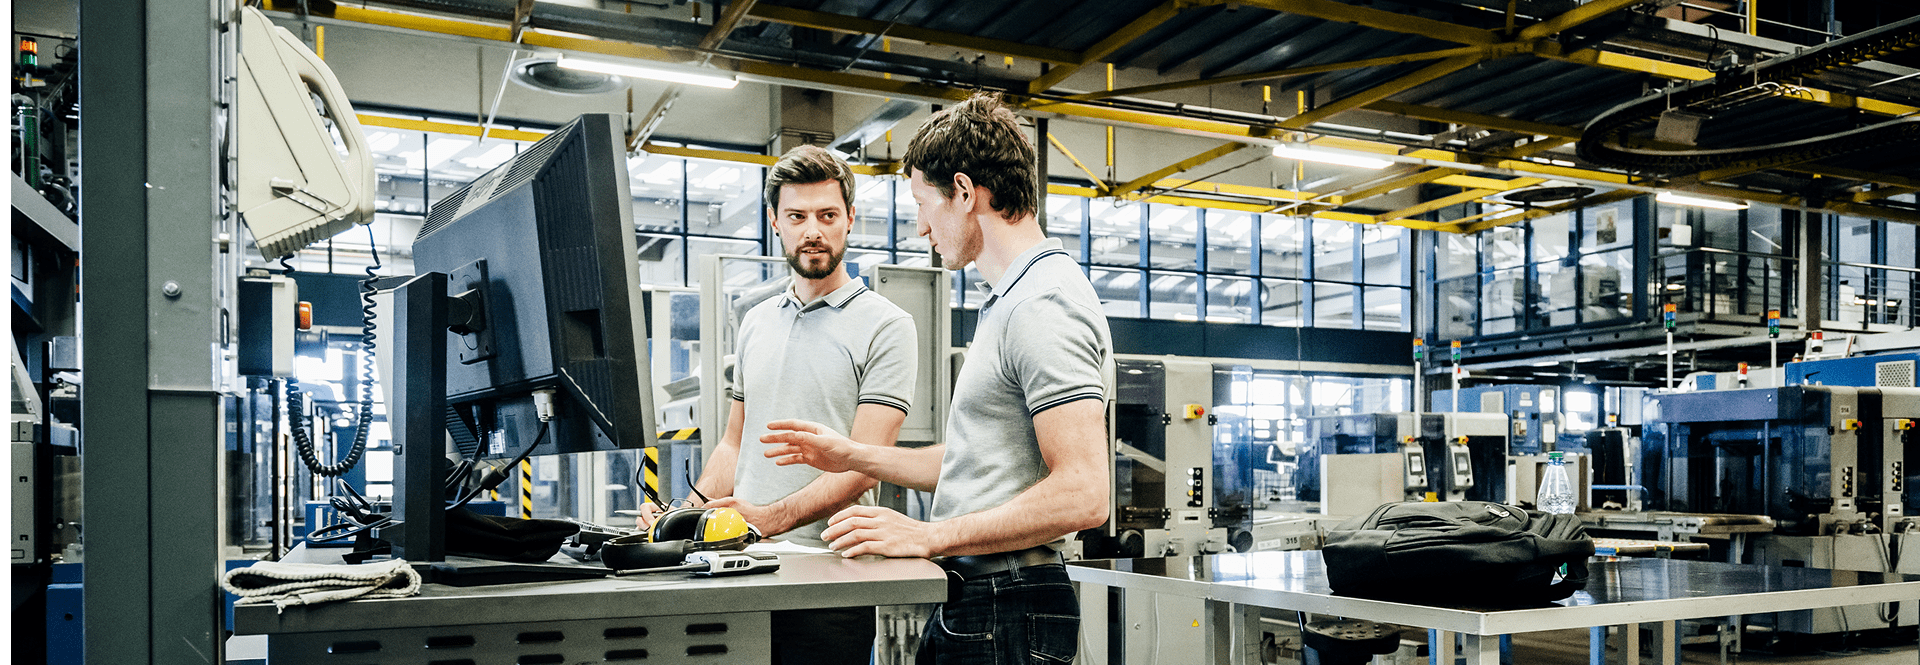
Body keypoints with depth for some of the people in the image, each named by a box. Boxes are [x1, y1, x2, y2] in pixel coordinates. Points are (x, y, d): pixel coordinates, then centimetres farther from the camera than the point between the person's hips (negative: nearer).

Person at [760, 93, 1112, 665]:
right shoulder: (1009, 301, 17)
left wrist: (929, 536, -22)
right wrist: (853, 456, 22)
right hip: (963, 602, 10)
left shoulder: (1045, 304, -18)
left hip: (1007, 616, -10)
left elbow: (1082, 494, -26)